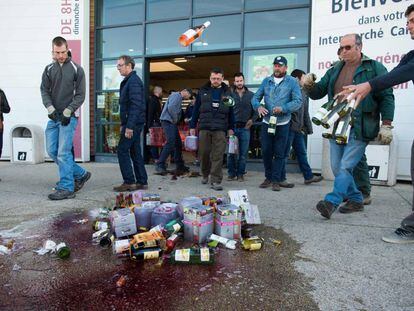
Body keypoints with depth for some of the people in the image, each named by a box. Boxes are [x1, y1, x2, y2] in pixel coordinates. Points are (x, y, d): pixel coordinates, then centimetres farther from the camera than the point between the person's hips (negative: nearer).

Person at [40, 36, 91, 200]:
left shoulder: (77, 69, -1)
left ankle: (66, 188, -1)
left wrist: (67, 112, -13)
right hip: (53, 117, 6)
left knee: (63, 152, -9)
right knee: (52, 151, 6)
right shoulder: (49, 69, 12)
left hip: (68, 117, -6)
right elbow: (44, 91, 8)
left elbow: (80, 95, -4)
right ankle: (81, 174, 19)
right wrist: (50, 108, -9)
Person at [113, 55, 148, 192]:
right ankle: (142, 182, 16)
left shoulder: (133, 81, -13)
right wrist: (123, 124, 21)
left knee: (122, 151, -7)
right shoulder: (128, 81, 20)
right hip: (134, 123, 10)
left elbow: (136, 105, -21)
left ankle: (129, 182, -1)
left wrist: (129, 126, -23)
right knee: (135, 152, 11)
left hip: (133, 123, -10)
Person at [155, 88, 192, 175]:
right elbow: (170, 107, -23)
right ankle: (160, 166, -15)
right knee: (170, 143, -17)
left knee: (178, 144, 12)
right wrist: (175, 119, -13)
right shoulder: (176, 95, -7)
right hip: (168, 121, -10)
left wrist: (176, 120, 4)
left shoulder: (179, 98, 23)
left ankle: (180, 166, 22)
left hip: (172, 123, 10)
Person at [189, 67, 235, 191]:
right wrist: (192, 126, 6)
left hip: (220, 129, -1)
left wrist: (230, 128, 5)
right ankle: (205, 175, 28)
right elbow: (196, 109, 9)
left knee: (218, 155, -4)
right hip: (204, 128, 1)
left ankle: (215, 181, 1)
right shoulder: (203, 91, 8)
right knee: (204, 153, 5)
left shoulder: (227, 92, 9)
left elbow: (231, 111, 10)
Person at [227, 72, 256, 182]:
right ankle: (231, 173, 14)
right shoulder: (230, 94, 4)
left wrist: (252, 119, -1)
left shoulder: (251, 95, 8)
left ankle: (240, 174, 15)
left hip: (245, 128, 1)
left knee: (243, 153, 4)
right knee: (231, 152, 2)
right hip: (233, 127, -1)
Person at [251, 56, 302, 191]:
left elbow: (298, 101, -9)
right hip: (266, 122, 3)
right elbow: (255, 97, 8)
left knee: (279, 153, 3)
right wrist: (258, 106, -14)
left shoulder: (292, 82, -2)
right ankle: (268, 177, 24)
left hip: (282, 124, -3)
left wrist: (283, 108, -23)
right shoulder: (266, 81, 9)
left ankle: (276, 180, 13)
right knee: (266, 151, 8)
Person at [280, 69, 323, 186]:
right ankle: (281, 179, 7)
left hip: (298, 129, 9)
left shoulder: (303, 93, 16)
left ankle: (308, 176, 24)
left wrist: (308, 128, 17)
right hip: (289, 127, -9)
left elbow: (305, 113, 20)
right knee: (285, 154, -1)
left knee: (302, 153, 14)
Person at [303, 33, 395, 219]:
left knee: (346, 166, -11)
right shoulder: (334, 71, 17)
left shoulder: (374, 68, 2)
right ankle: (355, 200, 21)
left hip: (359, 129, -6)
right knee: (337, 167, 7)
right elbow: (318, 93, 17)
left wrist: (386, 125, -8)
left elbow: (386, 97, -1)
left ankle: (332, 202, -13)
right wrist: (309, 86, -6)